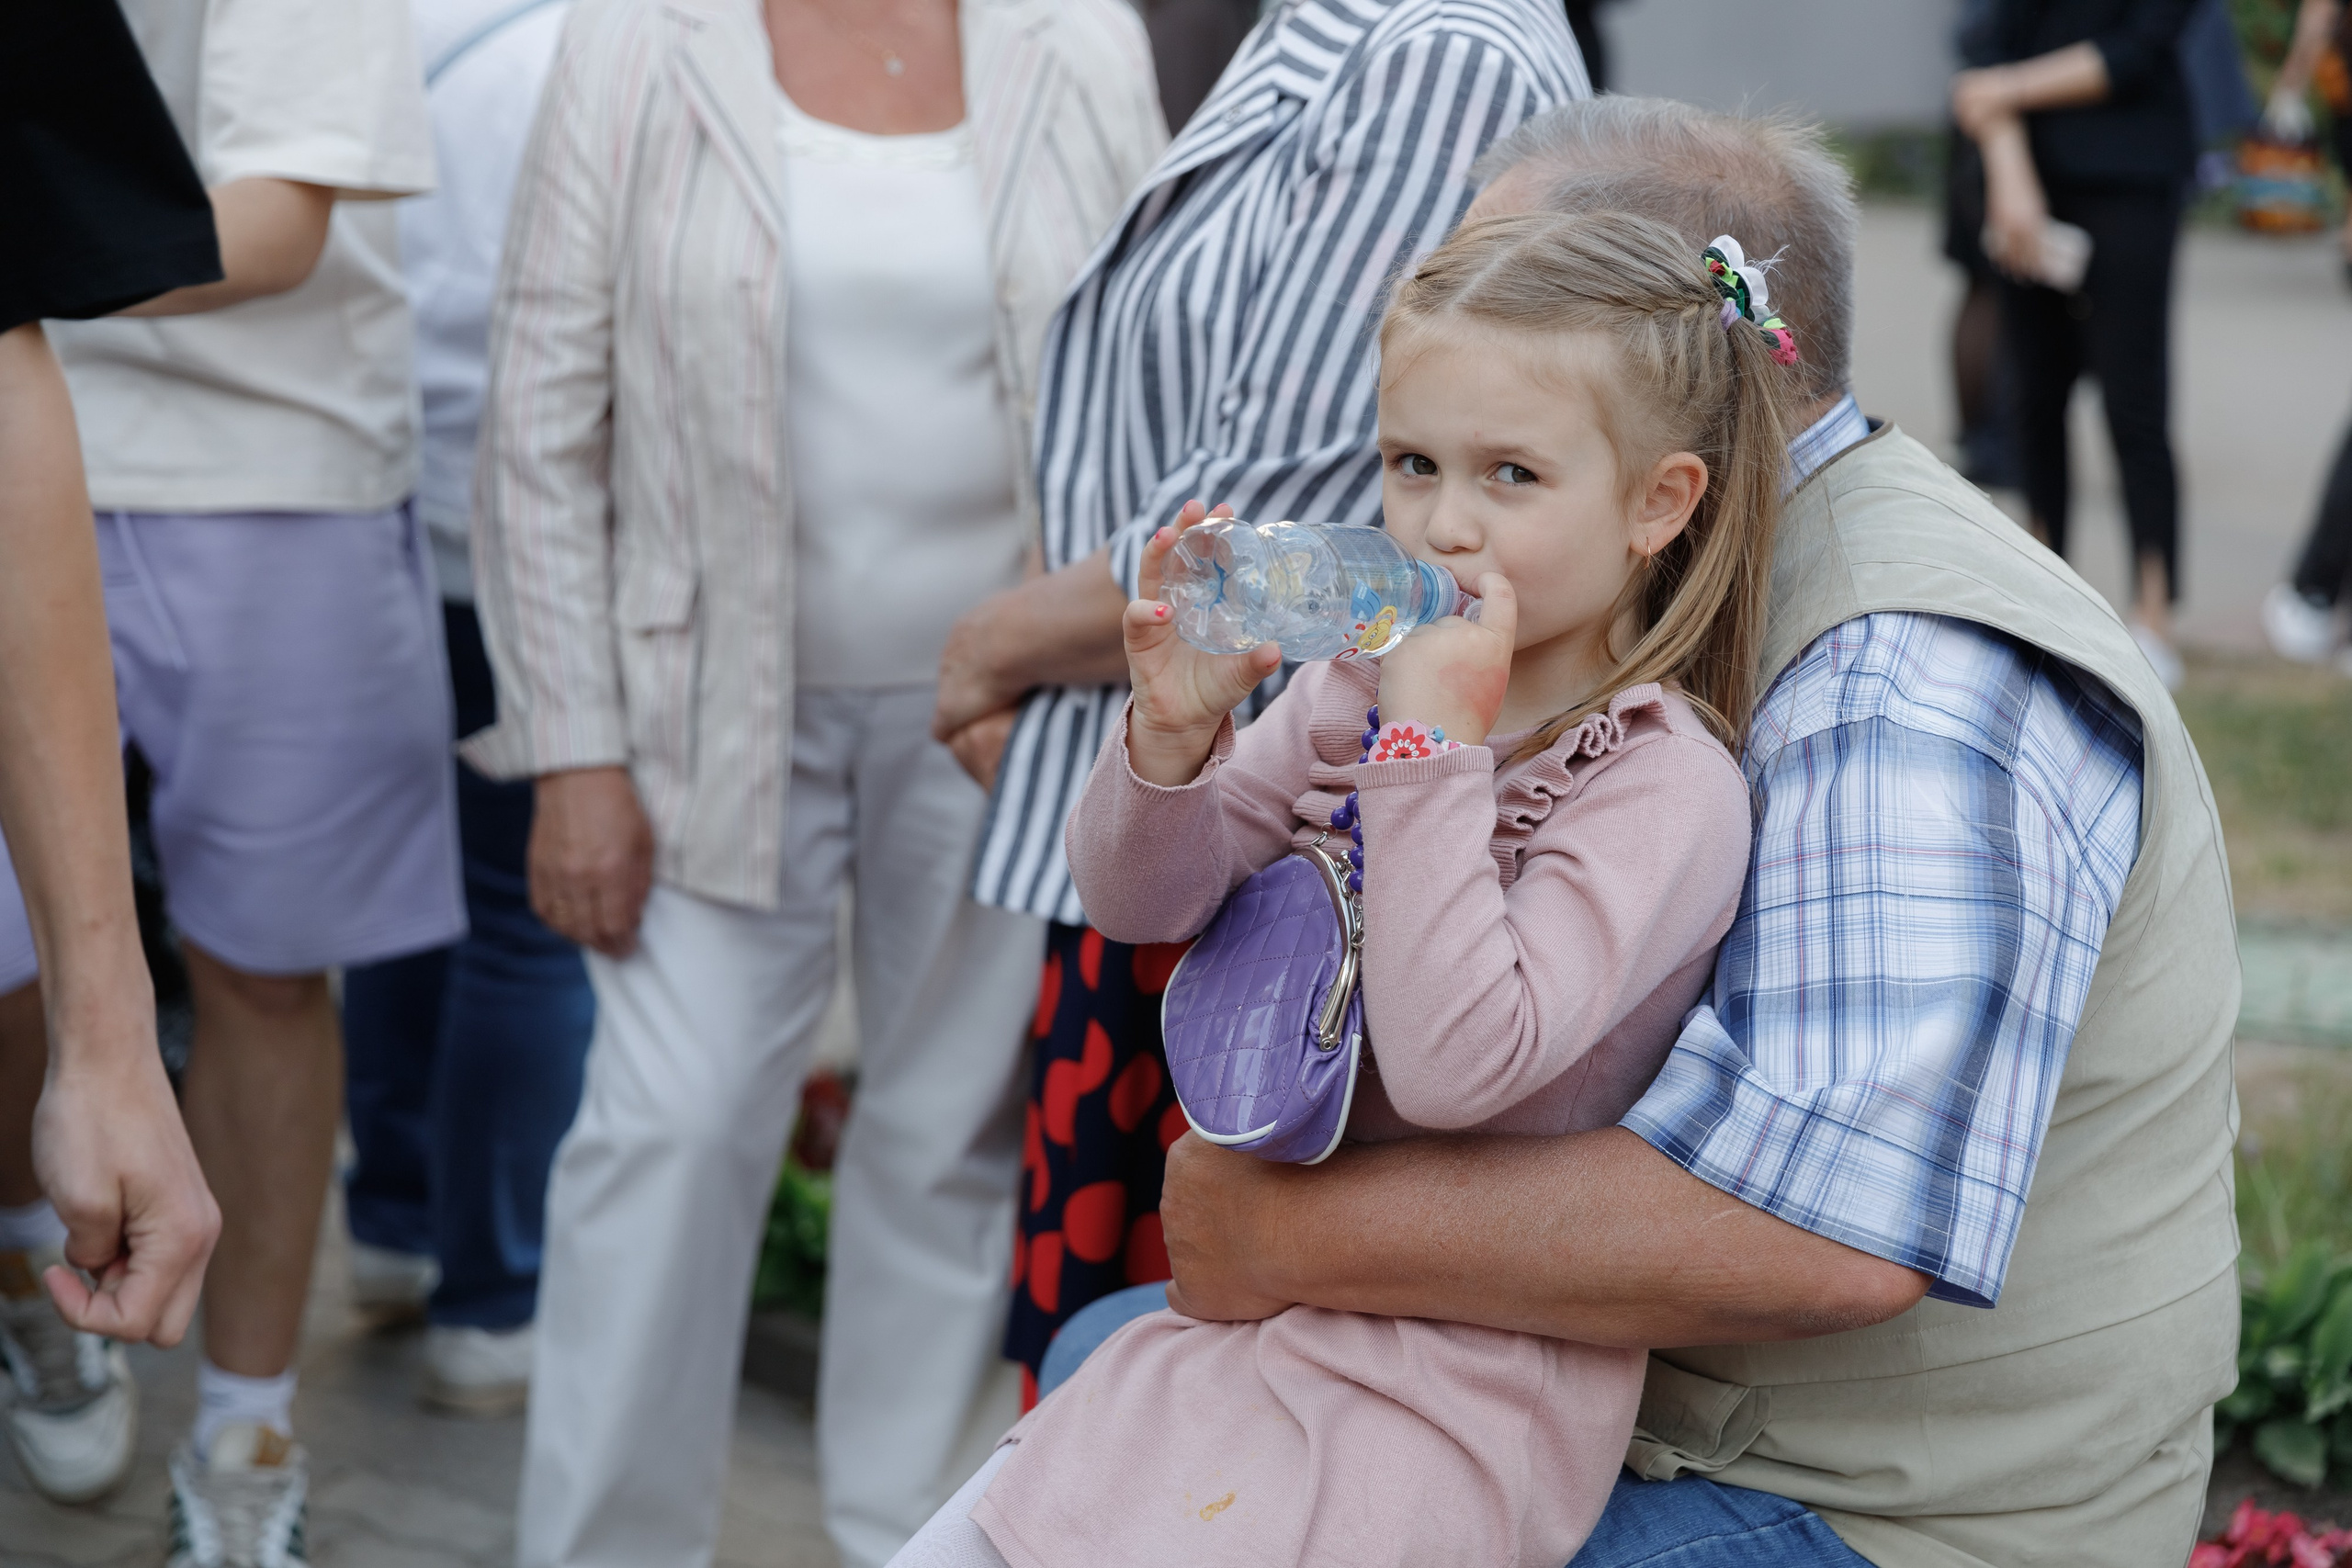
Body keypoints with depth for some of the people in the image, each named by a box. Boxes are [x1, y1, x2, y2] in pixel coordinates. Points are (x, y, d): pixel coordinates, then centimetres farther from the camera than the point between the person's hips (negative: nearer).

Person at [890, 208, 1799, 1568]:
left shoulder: (1669, 786, -17)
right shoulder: (1359, 689, 3)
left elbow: (1457, 1064, -28)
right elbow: (1144, 903, 5)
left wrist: (1437, 747, -26)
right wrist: (1174, 735, -15)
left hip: (1460, 1382, -7)